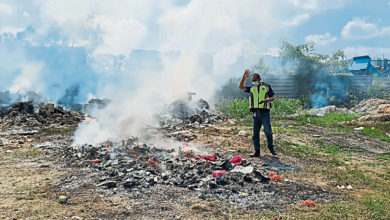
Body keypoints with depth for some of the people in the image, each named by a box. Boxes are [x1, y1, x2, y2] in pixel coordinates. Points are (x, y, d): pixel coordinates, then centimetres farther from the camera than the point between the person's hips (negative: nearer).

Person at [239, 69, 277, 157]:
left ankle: (271, 148, 14)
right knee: (255, 133, 3)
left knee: (268, 131, -8)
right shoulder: (251, 88, 13)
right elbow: (241, 87, 2)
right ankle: (257, 152, 10)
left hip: (265, 113, -3)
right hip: (256, 113, 3)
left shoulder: (266, 87, 7)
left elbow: (273, 97, 7)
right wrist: (244, 78, -12)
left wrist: (268, 99, -15)